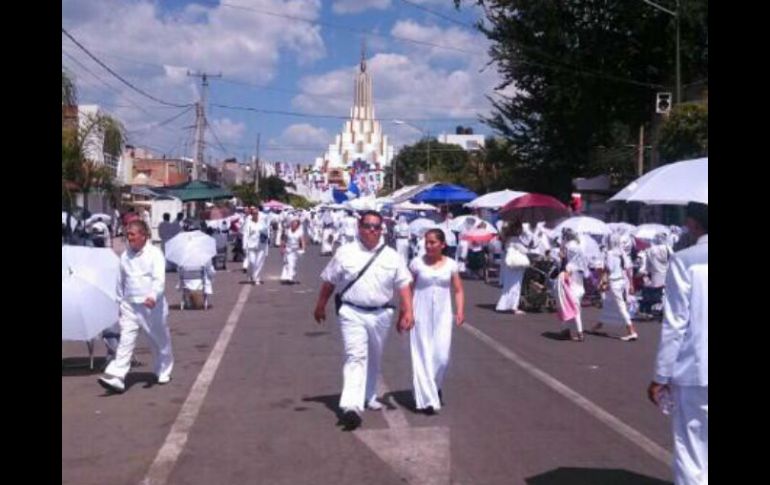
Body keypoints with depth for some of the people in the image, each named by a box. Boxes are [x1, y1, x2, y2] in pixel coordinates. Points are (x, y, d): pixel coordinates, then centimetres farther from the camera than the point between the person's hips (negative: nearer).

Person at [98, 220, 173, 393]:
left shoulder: (155, 254, -11)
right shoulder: (125, 256, 5)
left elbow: (159, 279, -22)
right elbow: (121, 281, 17)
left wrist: (153, 296, -38)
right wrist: (120, 301, 19)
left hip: (152, 306, -3)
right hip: (130, 306, 3)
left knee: (159, 341, 13)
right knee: (125, 341, -8)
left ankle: (164, 372, 34)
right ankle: (116, 378, -14)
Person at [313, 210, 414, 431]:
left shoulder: (391, 256, 3)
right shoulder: (345, 253, -2)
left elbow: (403, 285, 2)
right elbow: (329, 281, 7)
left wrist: (408, 311, -8)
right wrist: (320, 306, 12)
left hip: (380, 314, 3)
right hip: (352, 313, -3)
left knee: (374, 359, 19)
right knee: (355, 357, -16)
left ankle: (369, 396, 40)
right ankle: (352, 406, -25)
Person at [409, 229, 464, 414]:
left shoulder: (451, 265, 4)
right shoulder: (417, 263, -1)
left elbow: (458, 290, 6)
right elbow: (407, 289, 2)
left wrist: (460, 311, -7)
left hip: (443, 316, 1)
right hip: (421, 316, -1)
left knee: (442, 357, -2)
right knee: (423, 356, -2)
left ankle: (435, 387, 28)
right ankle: (428, 399, 5)